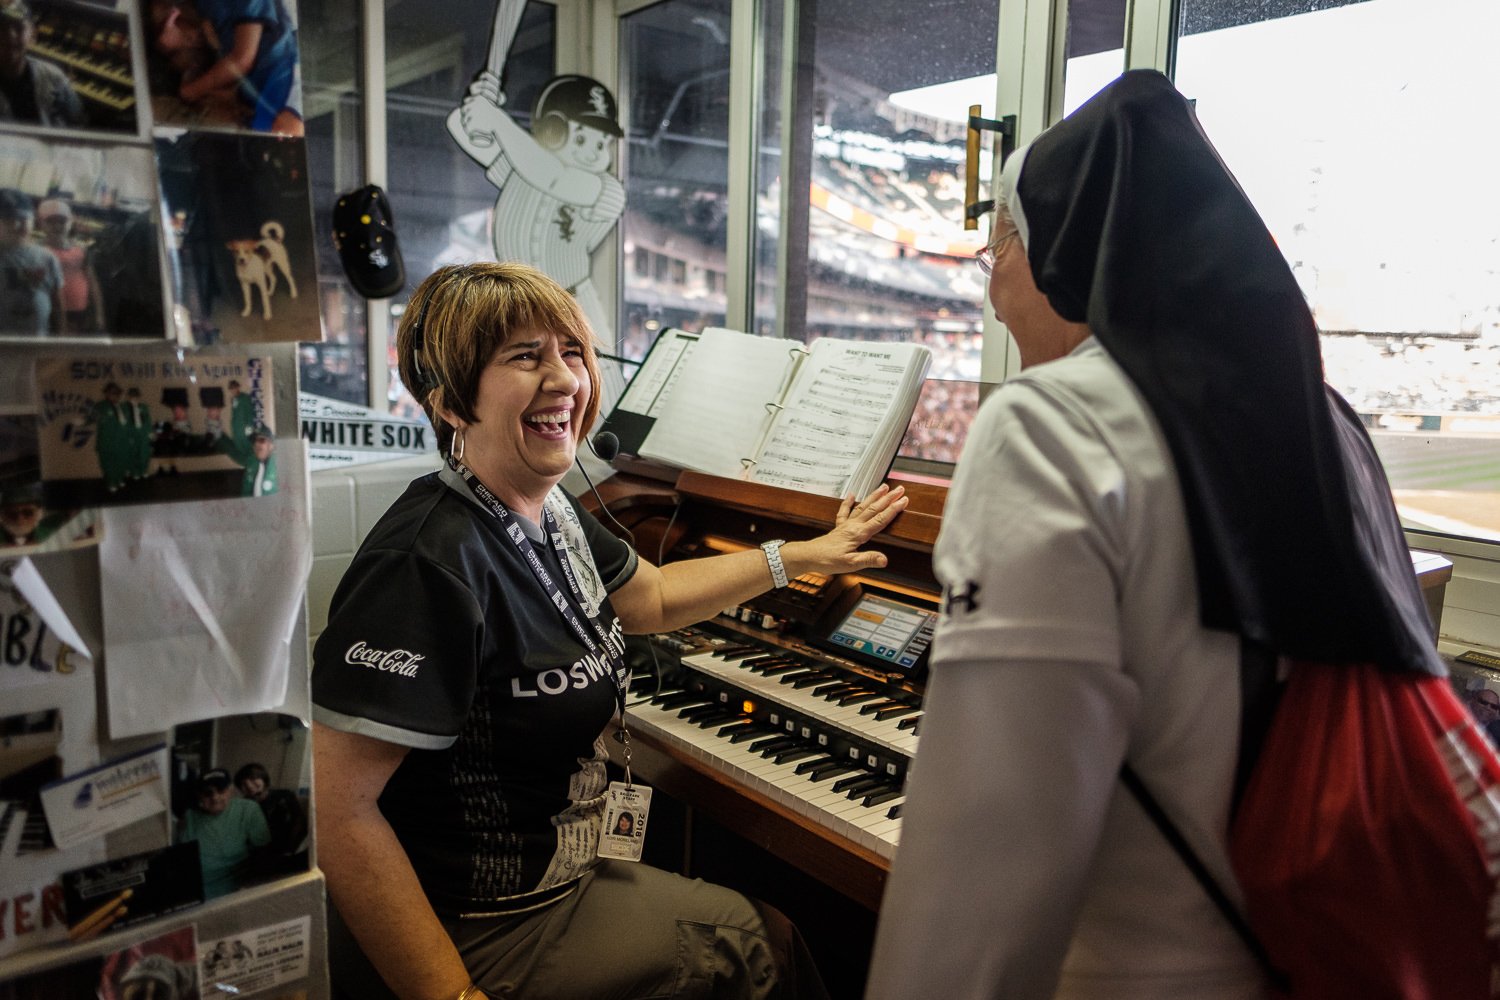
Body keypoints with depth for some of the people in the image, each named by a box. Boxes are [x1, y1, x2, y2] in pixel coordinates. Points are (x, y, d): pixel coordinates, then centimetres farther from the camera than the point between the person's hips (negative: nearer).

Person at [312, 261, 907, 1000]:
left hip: (550, 878, 8)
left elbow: (651, 596, 20)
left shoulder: (551, 515, 1)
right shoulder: (429, 562, -29)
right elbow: (335, 810, -29)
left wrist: (805, 555, 23)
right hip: (475, 932, -8)